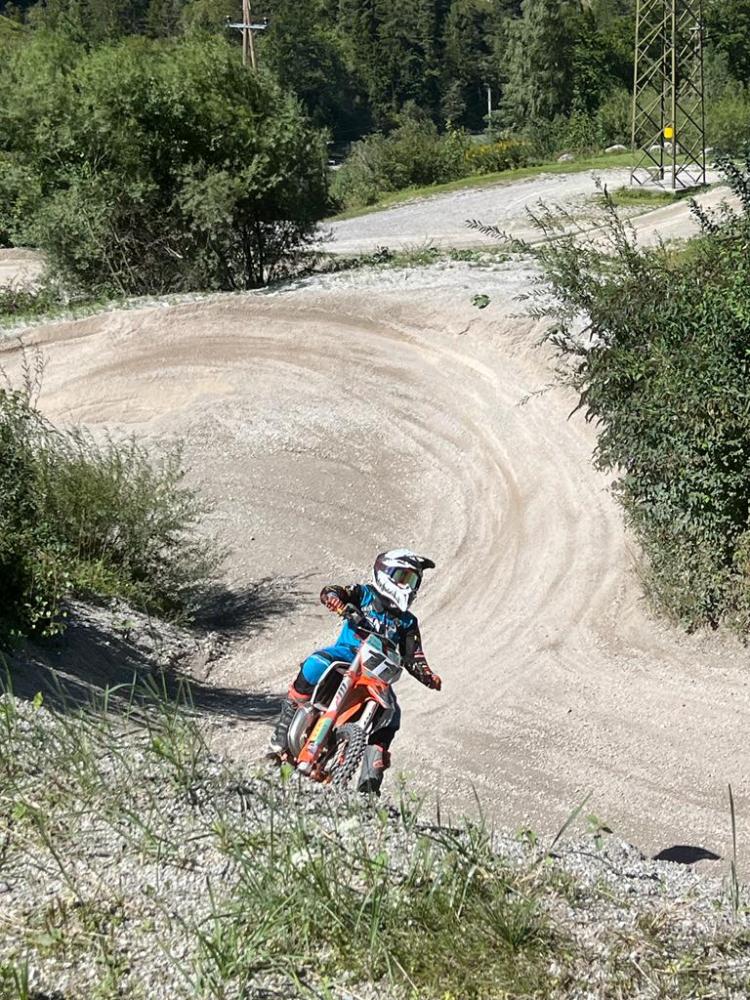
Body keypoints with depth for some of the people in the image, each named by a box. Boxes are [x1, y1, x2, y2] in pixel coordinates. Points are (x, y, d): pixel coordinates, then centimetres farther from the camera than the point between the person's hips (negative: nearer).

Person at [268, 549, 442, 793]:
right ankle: (282, 735, -27)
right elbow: (331, 592, -3)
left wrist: (428, 676, -9)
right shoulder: (364, 594, 11)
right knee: (314, 666, -33)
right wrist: (334, 598, -29)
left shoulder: (408, 622, 19)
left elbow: (413, 658, 12)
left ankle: (370, 782, -20)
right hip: (345, 653, -3)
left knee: (391, 713, -19)